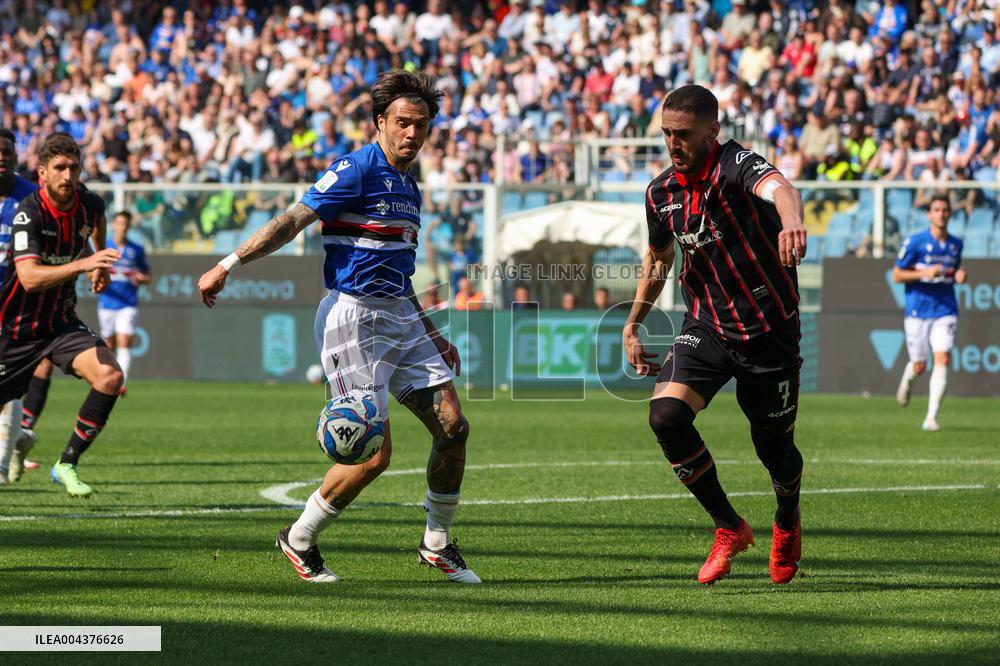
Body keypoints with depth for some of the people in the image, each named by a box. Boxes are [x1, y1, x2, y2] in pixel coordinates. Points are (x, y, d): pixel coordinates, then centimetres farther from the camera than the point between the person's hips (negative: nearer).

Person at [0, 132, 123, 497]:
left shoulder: (89, 204, -5)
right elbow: (29, 278, -38)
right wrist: (82, 264, -48)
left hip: (62, 322, 4)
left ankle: (67, 464, -9)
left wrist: (100, 265, 23)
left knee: (110, 377, -19)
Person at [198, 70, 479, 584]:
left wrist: (432, 336, 28)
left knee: (452, 426, 0)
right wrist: (228, 265, -24)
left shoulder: (408, 186, 16)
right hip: (354, 318, -8)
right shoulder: (356, 170, -10)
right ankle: (299, 539, 9)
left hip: (400, 316, 8)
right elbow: (292, 221, -16)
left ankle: (437, 545, 16)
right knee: (374, 453, -11)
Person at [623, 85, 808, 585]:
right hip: (707, 324, 5)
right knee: (666, 415, -20)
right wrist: (633, 325, 21)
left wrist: (790, 221, -68)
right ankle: (729, 529, -2)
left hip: (770, 330, -4)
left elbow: (777, 187, -45)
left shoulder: (736, 165, -20)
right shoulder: (662, 192, 0)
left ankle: (787, 524, 42)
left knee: (774, 447, 5)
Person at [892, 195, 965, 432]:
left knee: (943, 359, -17)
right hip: (918, 312, -2)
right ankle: (907, 379, 43)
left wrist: (959, 276, 0)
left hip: (945, 312, 2)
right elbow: (897, 275, -4)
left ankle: (931, 417, -15)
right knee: (919, 366, 3)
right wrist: (925, 273, -18)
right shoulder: (915, 242, -6)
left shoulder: (956, 244, 8)